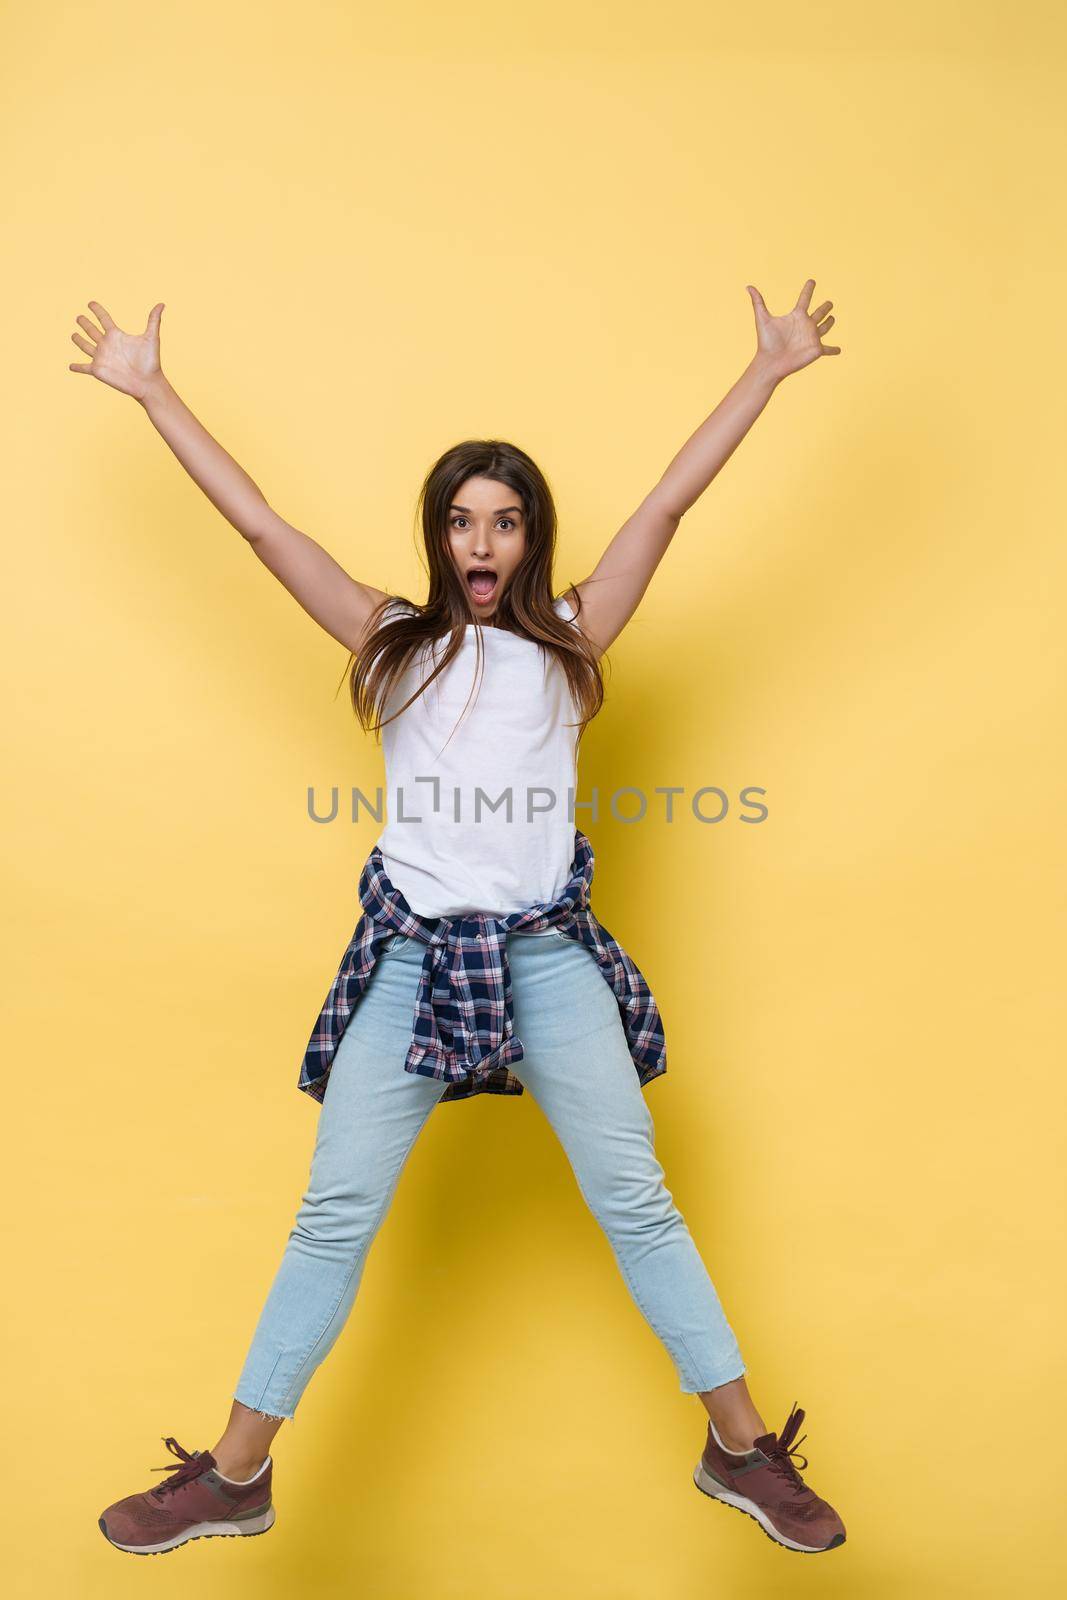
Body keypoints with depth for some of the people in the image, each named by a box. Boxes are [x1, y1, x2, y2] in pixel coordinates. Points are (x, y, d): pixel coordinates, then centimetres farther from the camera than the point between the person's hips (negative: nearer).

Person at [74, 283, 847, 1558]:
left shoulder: (569, 636, 9)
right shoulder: (392, 640, 10)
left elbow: (671, 500, 6)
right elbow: (259, 523, 9)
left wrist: (770, 369, 7)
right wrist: (151, 390, 12)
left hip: (548, 949, 0)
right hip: (412, 953, 1)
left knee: (635, 1200, 3)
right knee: (334, 1215, 3)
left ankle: (742, 1447, 19)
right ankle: (235, 1474, 18)